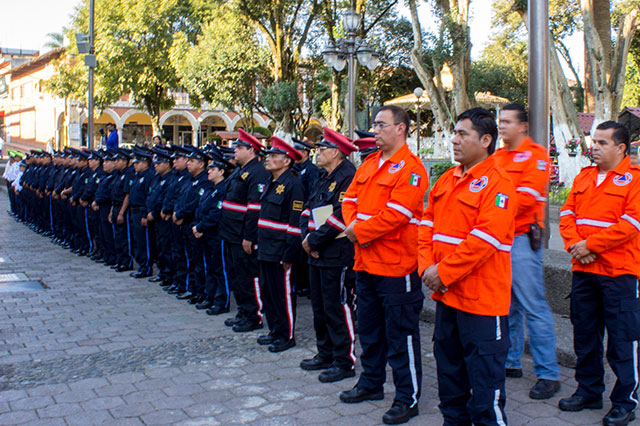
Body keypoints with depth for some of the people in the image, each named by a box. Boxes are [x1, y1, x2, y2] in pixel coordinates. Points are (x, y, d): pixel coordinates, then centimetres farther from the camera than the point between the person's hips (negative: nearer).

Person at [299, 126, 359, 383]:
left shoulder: (348, 177, -15)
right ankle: (326, 354, 30)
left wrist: (314, 240, -17)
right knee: (320, 307, 17)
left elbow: (341, 216, -23)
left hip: (338, 255, -10)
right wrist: (306, 236, -2)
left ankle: (345, 363, 10)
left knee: (337, 309, -2)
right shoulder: (324, 178, 16)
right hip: (318, 255, 10)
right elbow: (309, 209, 14)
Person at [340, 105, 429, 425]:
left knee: (400, 335, 1)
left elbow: (397, 213, -23)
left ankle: (408, 398, 14)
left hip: (396, 265, -9)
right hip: (365, 262, 9)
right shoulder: (369, 164, 13)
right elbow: (350, 198, 12)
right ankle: (371, 383, 36)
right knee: (369, 329, 20)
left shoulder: (409, 167, -14)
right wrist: (353, 224, -8)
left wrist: (360, 231, -16)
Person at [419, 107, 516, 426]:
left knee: (484, 377, 1)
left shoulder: (497, 183, -14)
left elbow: (484, 240, -22)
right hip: (445, 295, 8)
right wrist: (428, 267, -3)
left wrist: (444, 272, -18)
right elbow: (428, 224, 11)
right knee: (448, 368, 21)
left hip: (481, 298, -8)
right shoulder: (446, 181, 11)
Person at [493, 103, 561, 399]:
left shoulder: (536, 155, -5)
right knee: (505, 306, 14)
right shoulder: (497, 157, 16)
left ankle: (548, 374, 2)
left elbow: (526, 197, -16)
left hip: (521, 239, -7)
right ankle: (511, 362, 26)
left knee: (533, 306, -6)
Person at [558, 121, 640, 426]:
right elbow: (567, 212, 9)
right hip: (583, 270, 6)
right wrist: (574, 244, -8)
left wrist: (590, 245, -16)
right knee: (584, 334, 14)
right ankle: (589, 391, 29)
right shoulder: (584, 177, 12)